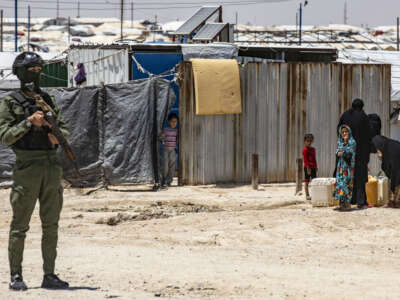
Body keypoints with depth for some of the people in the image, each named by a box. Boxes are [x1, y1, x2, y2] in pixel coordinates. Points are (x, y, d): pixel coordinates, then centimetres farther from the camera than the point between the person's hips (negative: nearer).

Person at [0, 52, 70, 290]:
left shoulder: (48, 101, 14)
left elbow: (65, 129, 16)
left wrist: (57, 135, -6)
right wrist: (29, 122, -19)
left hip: (52, 167, 6)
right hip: (27, 169, -6)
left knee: (51, 225, 7)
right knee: (20, 226, -2)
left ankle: (49, 275, 13)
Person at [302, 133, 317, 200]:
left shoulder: (313, 149, 14)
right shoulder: (305, 150, -9)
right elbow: (305, 159, -14)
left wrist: (315, 166, 15)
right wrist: (308, 167, -20)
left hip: (313, 167, 7)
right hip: (307, 167, -7)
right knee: (306, 181, 0)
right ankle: (307, 195, 4)